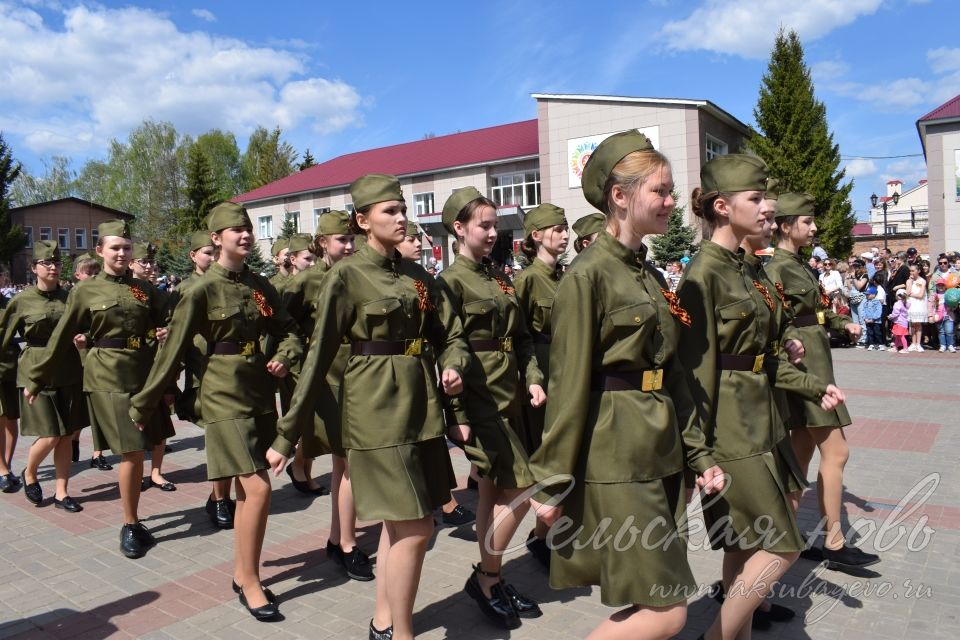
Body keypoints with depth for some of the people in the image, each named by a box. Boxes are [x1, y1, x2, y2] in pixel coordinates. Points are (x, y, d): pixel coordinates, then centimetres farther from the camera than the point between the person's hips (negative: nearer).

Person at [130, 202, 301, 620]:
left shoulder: (260, 285, 7)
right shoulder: (202, 290, -10)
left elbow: (287, 330, 15)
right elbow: (173, 351, -7)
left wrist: (285, 357, -7)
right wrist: (143, 405, -1)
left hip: (260, 393, 6)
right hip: (225, 395, -6)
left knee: (248, 490, 14)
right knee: (258, 488, -12)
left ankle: (242, 572, 29)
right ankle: (250, 582, 5)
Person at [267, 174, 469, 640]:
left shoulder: (417, 274, 10)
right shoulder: (346, 276, -8)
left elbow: (450, 335, 13)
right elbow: (319, 357, -9)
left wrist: (453, 368, -11)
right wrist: (287, 435, -8)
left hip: (420, 405, 7)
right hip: (377, 407, -7)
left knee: (399, 522, 15)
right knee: (415, 526, -5)